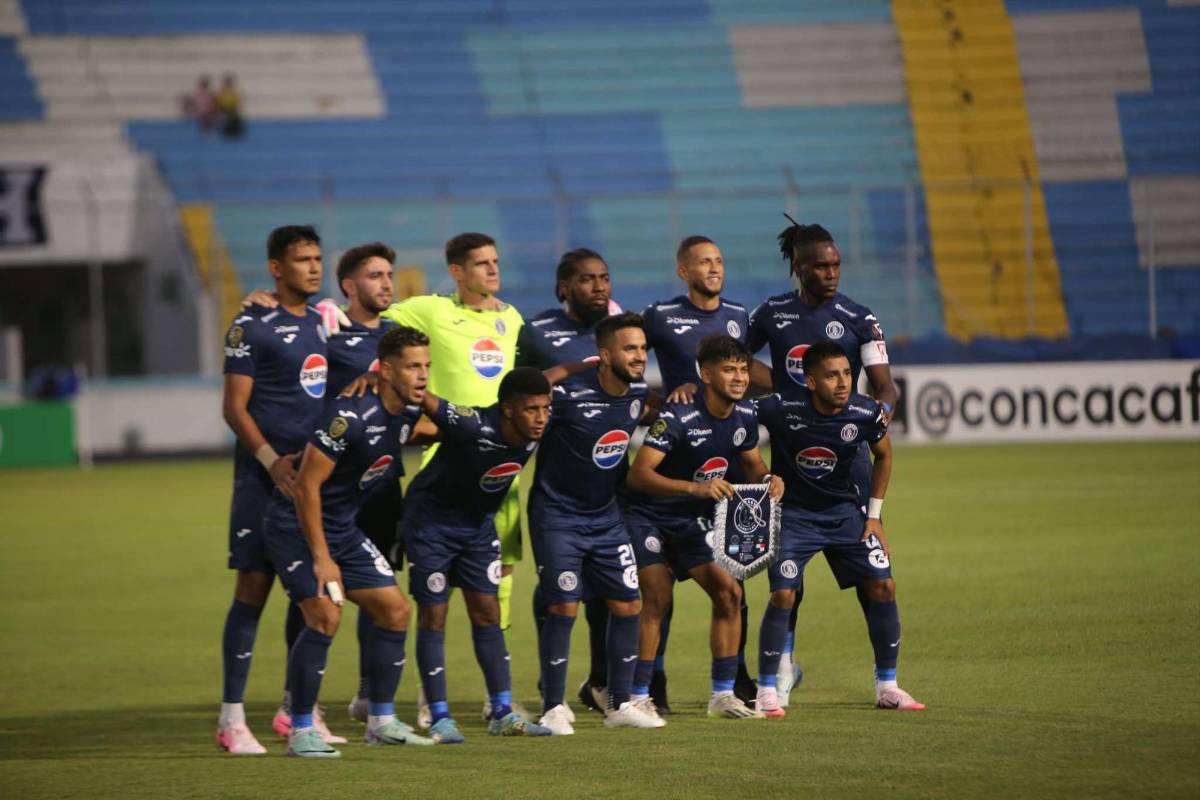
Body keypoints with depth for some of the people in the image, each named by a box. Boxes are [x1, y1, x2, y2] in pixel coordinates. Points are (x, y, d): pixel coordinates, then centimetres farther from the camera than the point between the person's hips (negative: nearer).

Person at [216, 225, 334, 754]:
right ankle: (232, 719, -5)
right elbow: (234, 407, -9)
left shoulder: (322, 322, 14)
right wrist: (272, 460, -19)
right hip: (263, 479, -7)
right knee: (254, 587, -7)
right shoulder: (252, 328, -6)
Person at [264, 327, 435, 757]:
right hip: (297, 525, -9)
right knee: (325, 614, -21)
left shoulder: (408, 412, -1)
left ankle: (381, 722, 15)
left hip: (344, 527, 9)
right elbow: (306, 486, -25)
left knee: (395, 609, 5)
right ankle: (300, 732, -13)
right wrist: (321, 558, -23)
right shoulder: (351, 415, -27)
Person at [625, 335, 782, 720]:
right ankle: (638, 697, -5)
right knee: (657, 599, -14)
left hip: (694, 520, 6)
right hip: (648, 515, -6)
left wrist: (767, 480, -11)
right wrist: (695, 488, -41)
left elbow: (752, 464, 13)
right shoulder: (677, 416, -26)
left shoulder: (745, 415, -4)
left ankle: (723, 695, 3)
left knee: (729, 592, -5)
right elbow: (638, 474, -30)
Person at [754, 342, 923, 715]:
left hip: (845, 511, 3)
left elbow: (883, 456, 5)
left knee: (882, 587, -4)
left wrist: (874, 515, 4)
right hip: (793, 512, -3)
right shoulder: (782, 409, -25)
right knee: (783, 594, -17)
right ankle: (766, 690, -1)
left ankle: (887, 686, 11)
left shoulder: (866, 413, -16)